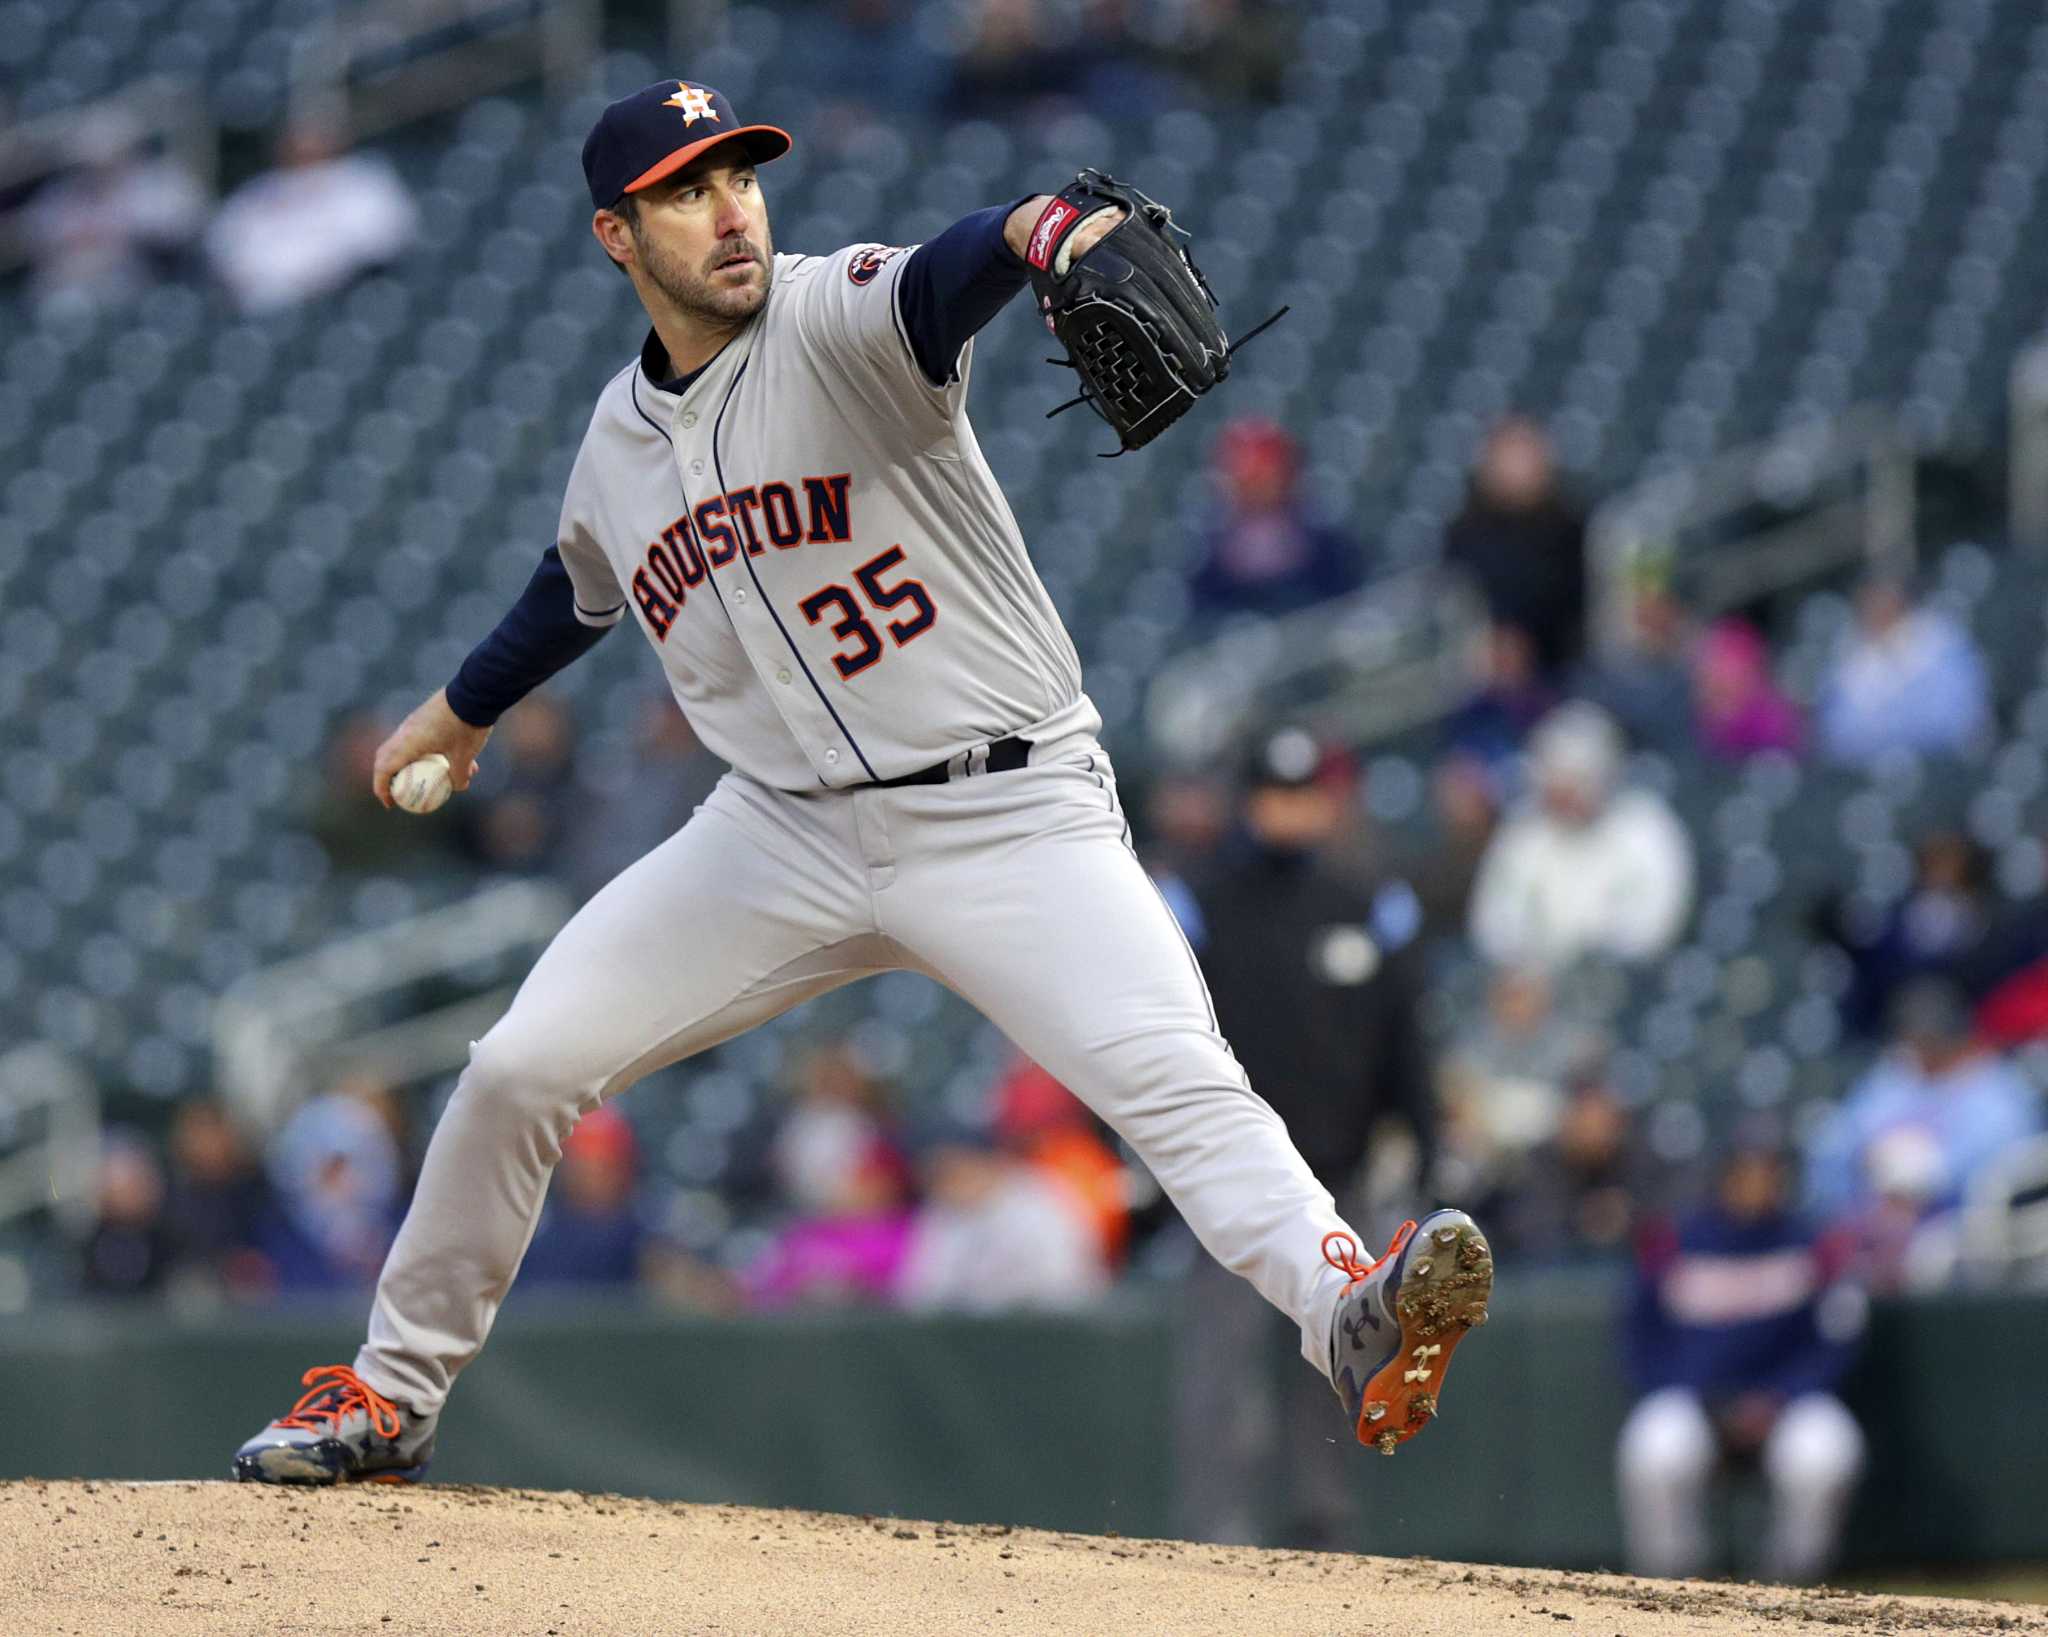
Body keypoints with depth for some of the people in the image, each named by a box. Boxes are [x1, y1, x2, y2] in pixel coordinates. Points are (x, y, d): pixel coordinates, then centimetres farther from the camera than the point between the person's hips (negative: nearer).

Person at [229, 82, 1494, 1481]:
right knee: (521, 1069, 3)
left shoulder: (836, 320, -12)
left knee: (1174, 1079, -26)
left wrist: (1031, 234, -60)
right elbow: (579, 586, 29)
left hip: (1009, 814, -6)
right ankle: (392, 1391, 19)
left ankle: (1351, 1317, -41)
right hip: (790, 831, 6)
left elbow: (938, 287, -37)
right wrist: (463, 711, 45)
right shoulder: (621, 438, 7)